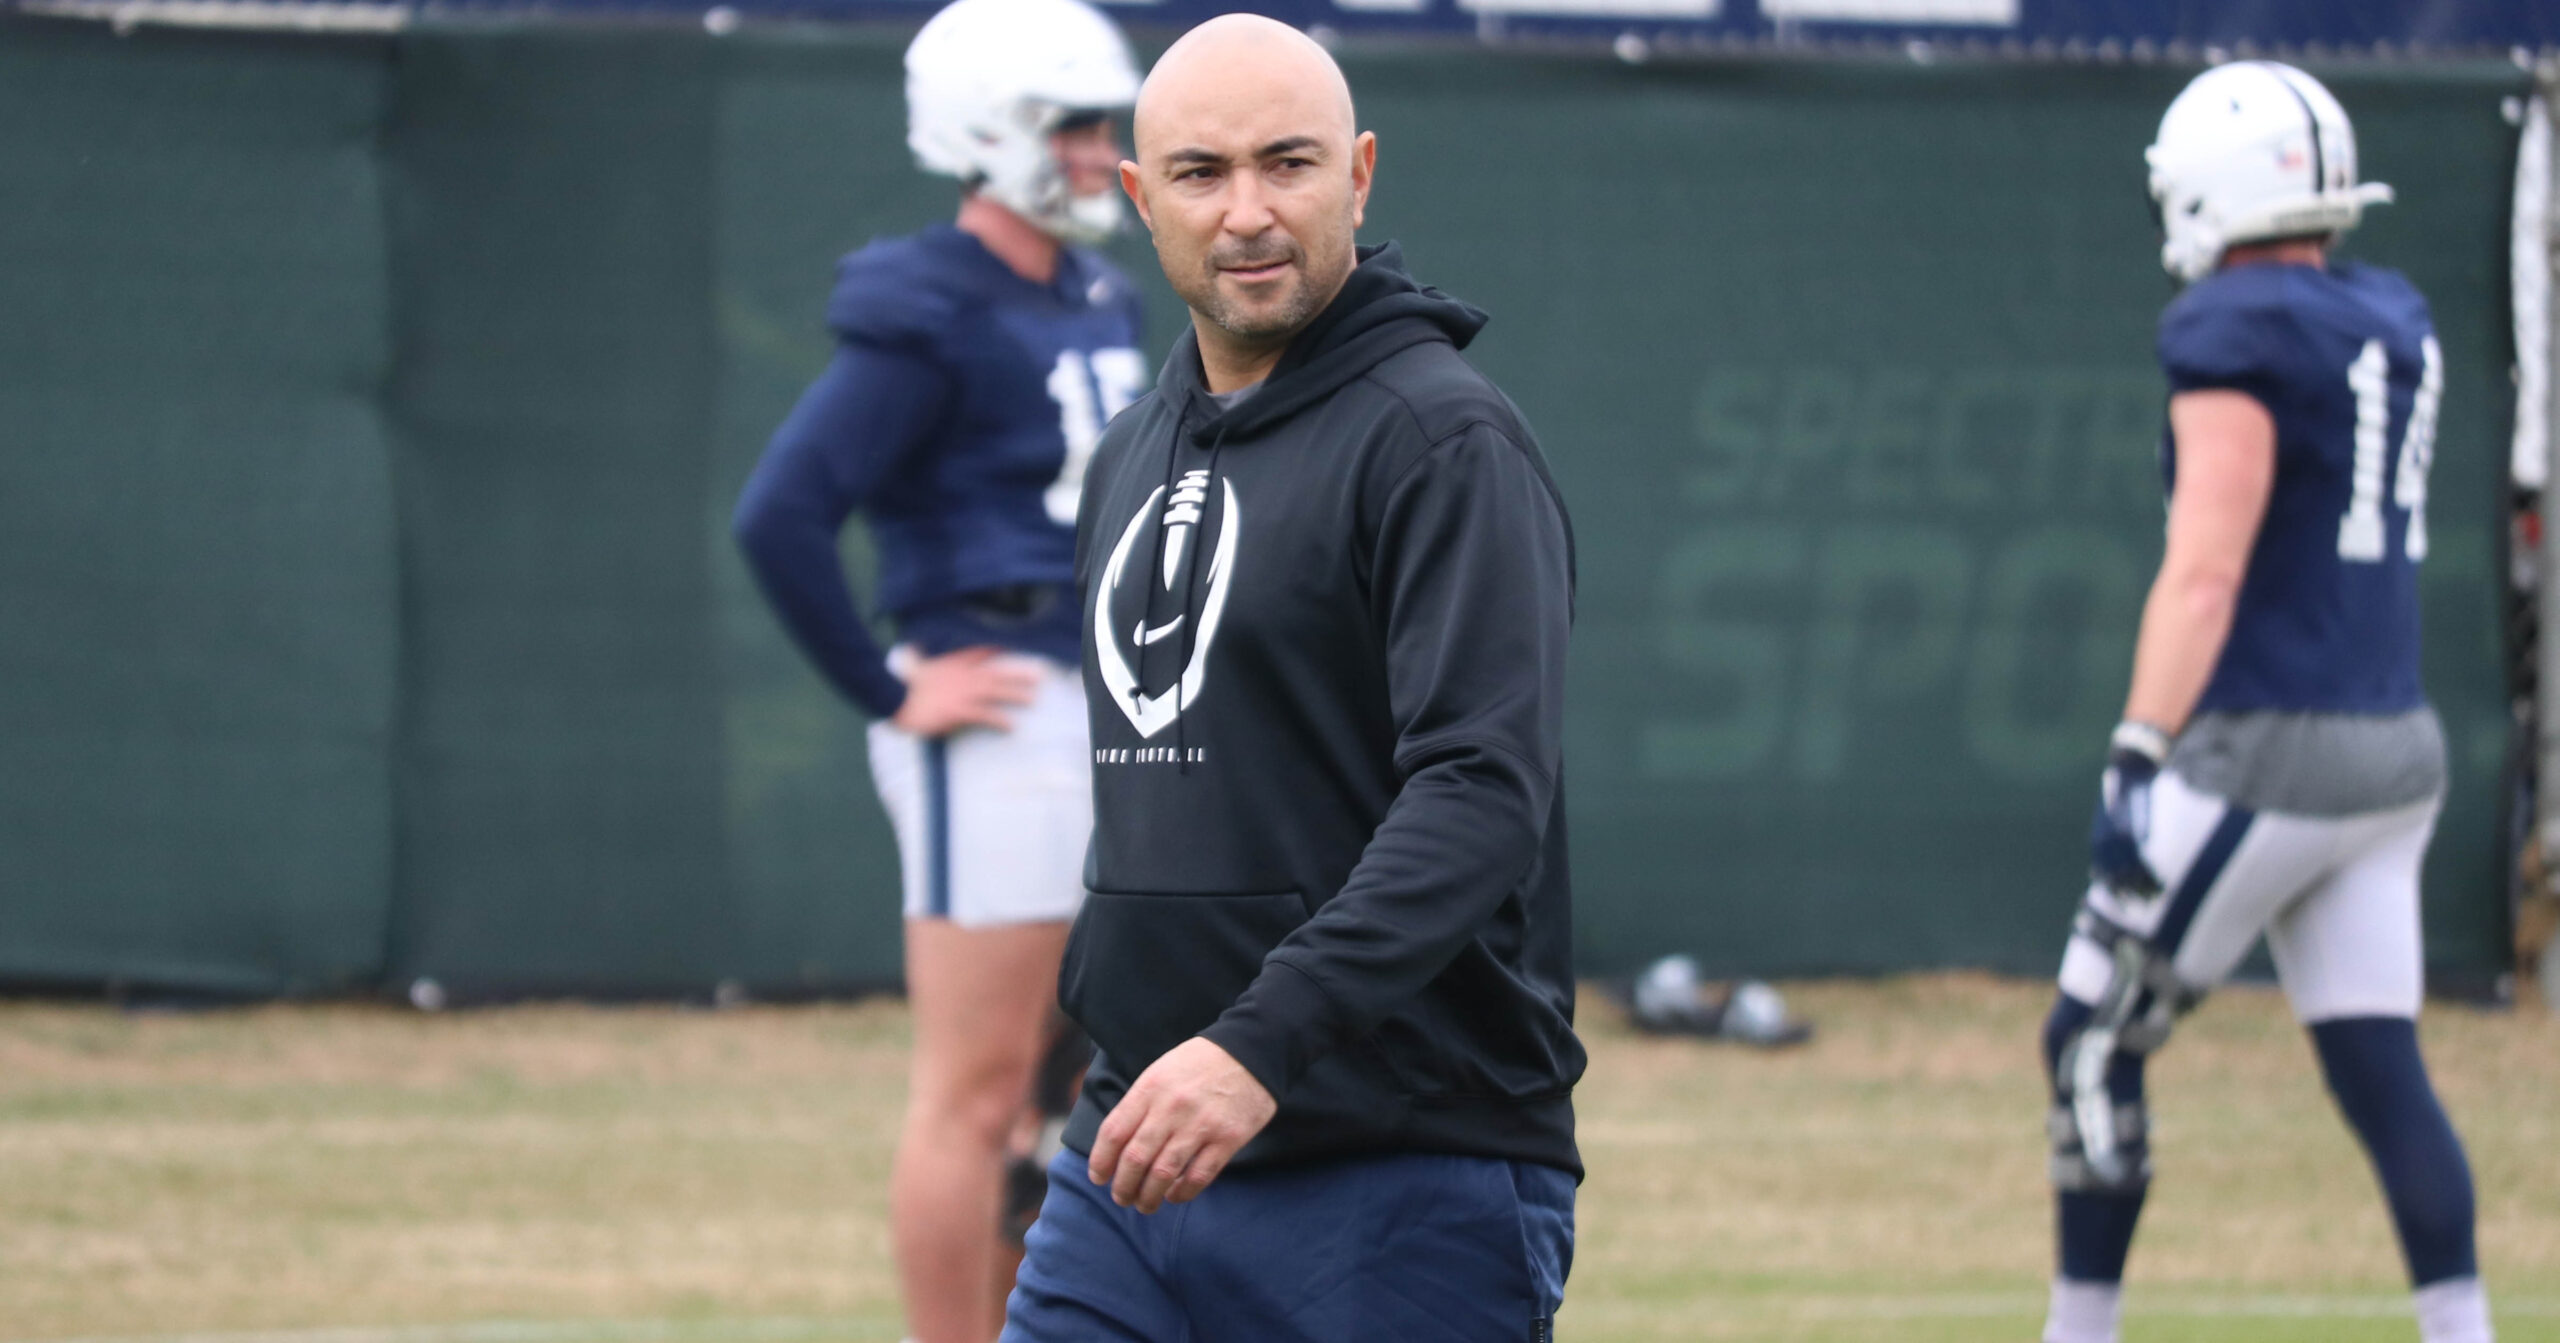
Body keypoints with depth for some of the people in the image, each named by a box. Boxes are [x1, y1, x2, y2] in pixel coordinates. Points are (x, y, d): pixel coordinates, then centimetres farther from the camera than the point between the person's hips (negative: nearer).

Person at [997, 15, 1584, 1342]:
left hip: (1399, 1190, -7)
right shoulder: (1133, 455, 18)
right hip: (1127, 1169, 7)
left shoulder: (1444, 443, -10)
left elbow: (1484, 797, -21)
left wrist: (1261, 1045, -31)